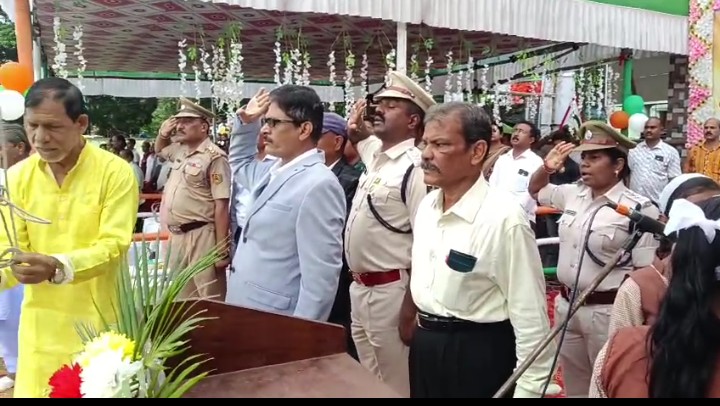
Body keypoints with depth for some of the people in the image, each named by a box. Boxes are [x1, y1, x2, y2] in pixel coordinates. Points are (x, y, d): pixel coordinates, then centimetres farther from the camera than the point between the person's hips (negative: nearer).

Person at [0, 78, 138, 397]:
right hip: (41, 323, 3)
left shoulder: (116, 172, -11)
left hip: (99, 320, -3)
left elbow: (113, 246, -16)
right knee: (36, 389, 10)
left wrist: (58, 267, -32)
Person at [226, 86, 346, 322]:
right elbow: (242, 163, 29)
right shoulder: (274, 171, 7)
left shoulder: (318, 186, -21)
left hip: (277, 322, -9)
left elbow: (321, 274, -23)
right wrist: (245, 123, 11)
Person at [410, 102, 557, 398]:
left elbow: (531, 318, -17)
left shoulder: (504, 218, -20)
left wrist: (529, 388, -15)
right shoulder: (426, 206, 3)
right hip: (423, 346, 7)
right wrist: (422, 333, 18)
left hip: (478, 354, -7)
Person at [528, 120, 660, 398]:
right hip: (566, 305, 6)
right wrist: (546, 168, 2)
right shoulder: (573, 194, 3)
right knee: (574, 387, 22)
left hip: (608, 311, -6)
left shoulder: (639, 209, -14)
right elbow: (535, 190, 22)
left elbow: (646, 271, -12)